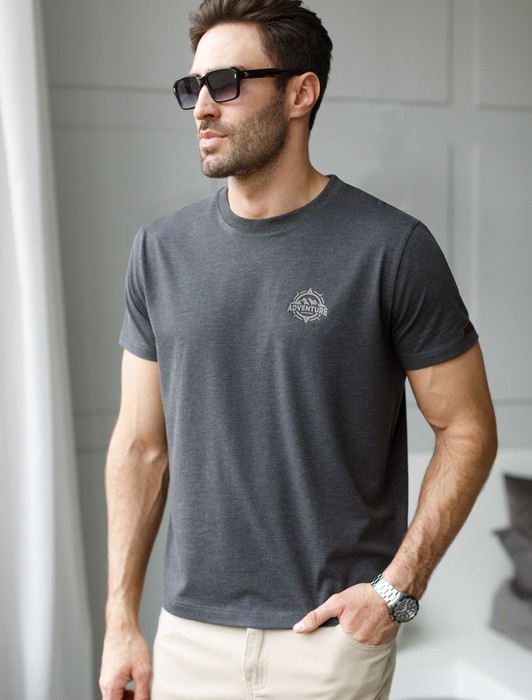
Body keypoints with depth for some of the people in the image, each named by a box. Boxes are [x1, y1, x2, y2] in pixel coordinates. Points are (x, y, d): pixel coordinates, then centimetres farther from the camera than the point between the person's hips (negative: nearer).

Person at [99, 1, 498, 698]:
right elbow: (141, 443, 4)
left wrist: (397, 587, -13)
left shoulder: (392, 247, -10)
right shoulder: (162, 249, 2)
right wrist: (121, 619, 4)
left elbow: (467, 429, -5)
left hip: (334, 636, -3)